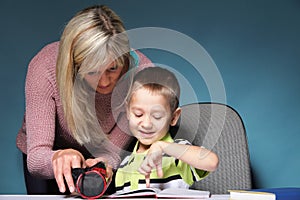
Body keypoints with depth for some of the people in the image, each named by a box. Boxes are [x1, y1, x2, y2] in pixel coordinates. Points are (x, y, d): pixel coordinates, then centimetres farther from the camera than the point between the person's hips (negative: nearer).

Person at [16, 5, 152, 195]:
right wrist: (57, 157, -57)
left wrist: (104, 164, -46)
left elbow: (112, 150, -23)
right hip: (50, 151, -1)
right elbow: (36, 157, -35)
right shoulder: (44, 69, -32)